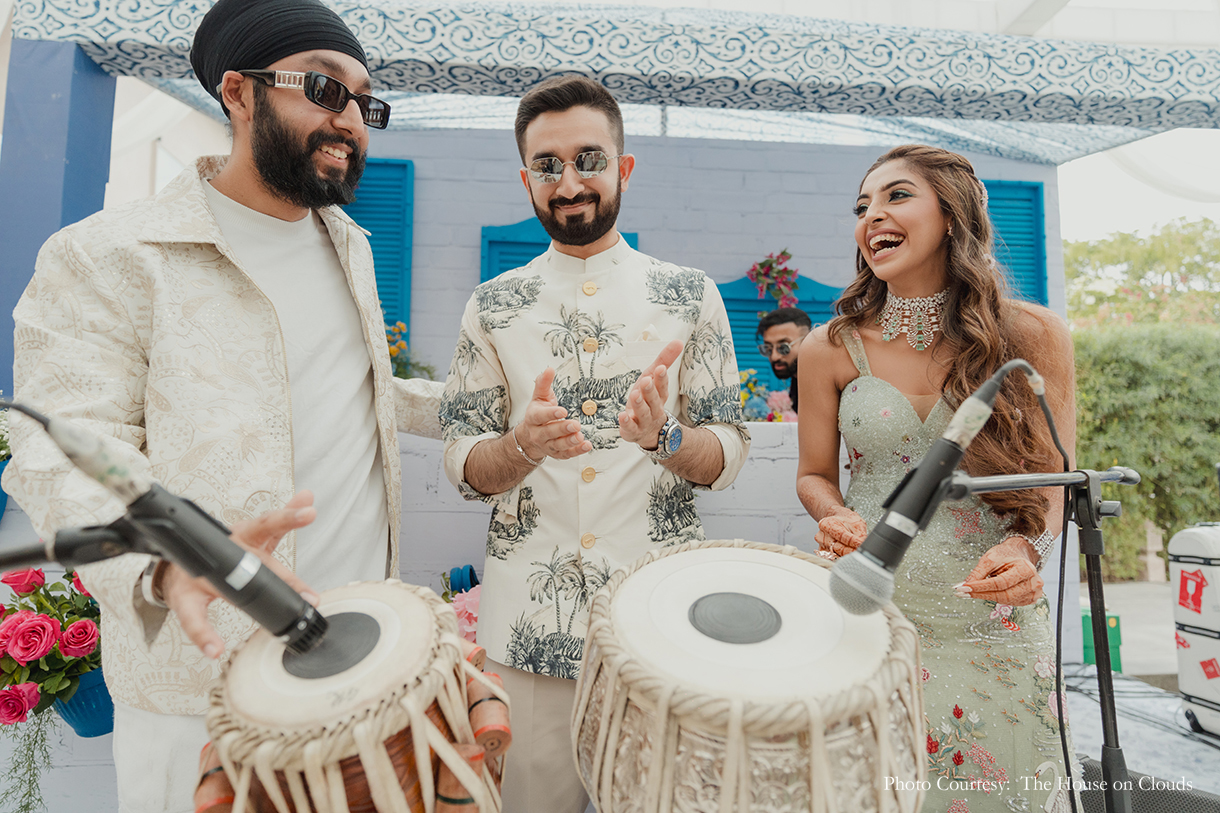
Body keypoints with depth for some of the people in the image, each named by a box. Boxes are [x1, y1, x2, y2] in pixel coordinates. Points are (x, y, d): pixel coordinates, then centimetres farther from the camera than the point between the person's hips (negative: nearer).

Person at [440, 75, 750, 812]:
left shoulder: (690, 295, 0)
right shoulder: (493, 306, 2)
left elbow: (729, 454, -1)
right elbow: (462, 464, 1)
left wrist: (665, 437, -22)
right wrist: (523, 445, -20)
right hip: (528, 622, 1)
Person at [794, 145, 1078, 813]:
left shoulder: (1034, 336, -4)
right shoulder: (831, 349, -5)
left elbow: (1053, 480, 2)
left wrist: (1024, 549, -17)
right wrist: (838, 521, -16)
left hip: (995, 627, 1)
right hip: (866, 617, 0)